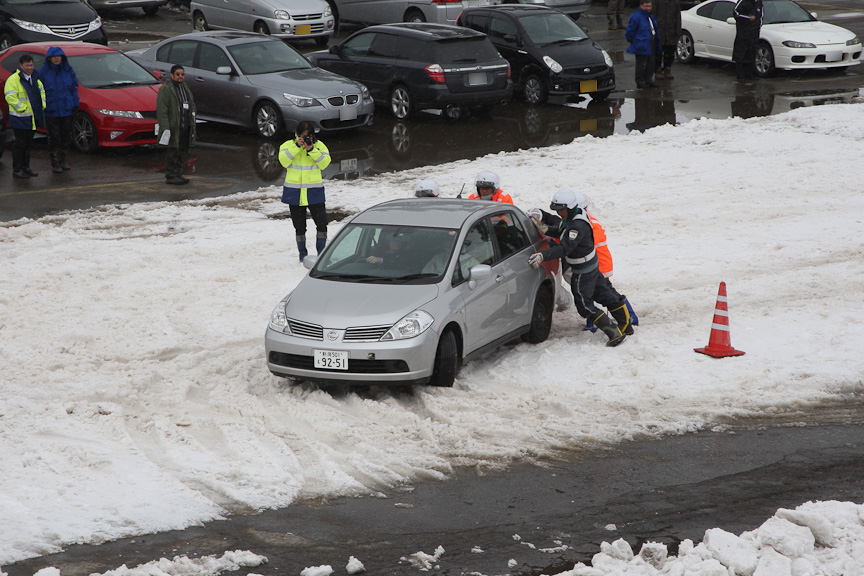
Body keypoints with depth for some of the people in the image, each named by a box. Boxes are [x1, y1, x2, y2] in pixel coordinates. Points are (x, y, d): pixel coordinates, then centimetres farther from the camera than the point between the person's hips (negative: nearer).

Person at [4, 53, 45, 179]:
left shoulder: (35, 78, 14)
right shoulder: (13, 79, -12)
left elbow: (42, 91, 24)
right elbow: (10, 97, -18)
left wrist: (43, 105, 9)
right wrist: (22, 108, -20)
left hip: (32, 117, 8)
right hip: (20, 118, -8)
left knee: (28, 143, 13)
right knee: (20, 143, -5)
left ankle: (25, 167, 21)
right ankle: (17, 170, 1)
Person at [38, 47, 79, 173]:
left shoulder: (68, 71, 5)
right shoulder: (43, 72, -4)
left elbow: (74, 88, 11)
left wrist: (75, 103, 4)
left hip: (66, 110, 3)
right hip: (51, 111, -3)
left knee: (66, 135, 8)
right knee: (54, 137, -1)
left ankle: (63, 159, 23)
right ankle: (54, 161, 9)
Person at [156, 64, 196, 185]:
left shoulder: (185, 88, 18)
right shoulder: (165, 89, -8)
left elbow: (192, 106, 24)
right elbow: (161, 110, -14)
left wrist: (192, 124, 17)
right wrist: (165, 127, -21)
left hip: (185, 127, 8)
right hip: (173, 128, -8)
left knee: (183, 153, 11)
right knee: (173, 152, -6)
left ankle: (178, 175, 19)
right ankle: (170, 177, 0)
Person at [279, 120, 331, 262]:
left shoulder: (319, 145, 4)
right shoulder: (288, 145, 3)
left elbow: (324, 163, -8)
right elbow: (284, 161, -14)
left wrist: (311, 149, -17)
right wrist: (296, 146, -19)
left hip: (314, 192, 0)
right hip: (295, 192, 0)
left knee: (322, 223, -6)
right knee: (299, 226, 7)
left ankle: (321, 252, 7)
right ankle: (302, 253, 19)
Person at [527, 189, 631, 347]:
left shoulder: (578, 226, -33)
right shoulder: (571, 217, -1)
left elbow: (564, 248, -41)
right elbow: (561, 231, 16)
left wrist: (542, 256, -50)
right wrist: (546, 230, -2)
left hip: (582, 271, -10)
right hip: (591, 265, 10)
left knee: (584, 305, -2)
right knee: (603, 294, 21)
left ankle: (614, 333, -1)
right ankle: (626, 324, 35)